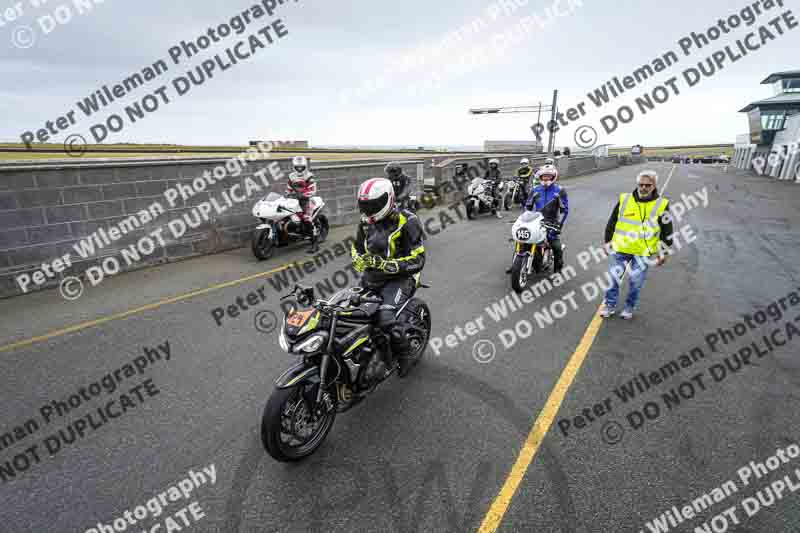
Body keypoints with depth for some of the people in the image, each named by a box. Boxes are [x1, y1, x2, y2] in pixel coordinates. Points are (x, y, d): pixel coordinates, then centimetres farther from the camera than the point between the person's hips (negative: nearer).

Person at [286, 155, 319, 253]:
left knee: (307, 220, -20)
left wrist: (302, 195, -27)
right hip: (295, 200, 7)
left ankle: (315, 244, -20)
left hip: (306, 200, -7)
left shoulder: (309, 176, -5)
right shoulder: (292, 177, 14)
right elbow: (288, 189, 21)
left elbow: (313, 190, -16)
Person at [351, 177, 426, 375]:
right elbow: (356, 247, 19)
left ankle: (404, 354, 2)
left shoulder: (407, 222, -14)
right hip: (370, 278, 7)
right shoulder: (366, 222, 6)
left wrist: (386, 265, -27)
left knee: (384, 317, -28)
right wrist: (359, 260, -5)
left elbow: (417, 261, -17)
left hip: (399, 278, -7)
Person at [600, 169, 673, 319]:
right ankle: (610, 304, 22)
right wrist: (608, 242, 9)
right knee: (613, 277, 6)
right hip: (620, 249, 1)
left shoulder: (661, 205, -4)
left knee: (636, 282, 7)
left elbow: (666, 232, 2)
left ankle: (630, 307, 27)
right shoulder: (624, 199, -1)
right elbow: (612, 223, 8)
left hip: (644, 252, -1)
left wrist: (663, 253, 2)